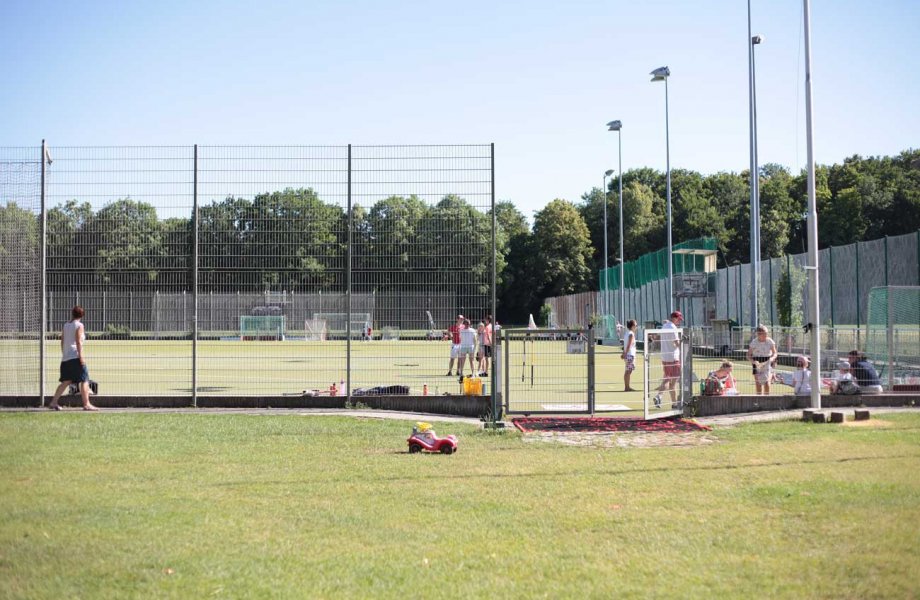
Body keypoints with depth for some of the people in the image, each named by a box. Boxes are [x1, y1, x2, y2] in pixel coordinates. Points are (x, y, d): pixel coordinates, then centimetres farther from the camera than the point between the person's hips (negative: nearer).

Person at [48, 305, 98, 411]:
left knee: (66, 382, 10)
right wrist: (81, 356, -15)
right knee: (84, 381, -4)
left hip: (65, 358, 8)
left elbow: (62, 341, 18)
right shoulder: (79, 325, -5)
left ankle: (53, 403, 5)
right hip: (75, 357, -8)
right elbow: (78, 342, -13)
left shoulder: (66, 325, 16)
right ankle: (86, 404, -8)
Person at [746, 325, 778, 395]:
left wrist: (772, 358, -21)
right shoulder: (753, 342, -9)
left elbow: (775, 353, 2)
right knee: (758, 384, 0)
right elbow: (748, 355, -5)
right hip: (757, 364, 0)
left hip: (767, 363, 0)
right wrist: (753, 361, -25)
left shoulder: (770, 342, -6)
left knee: (767, 383, -14)